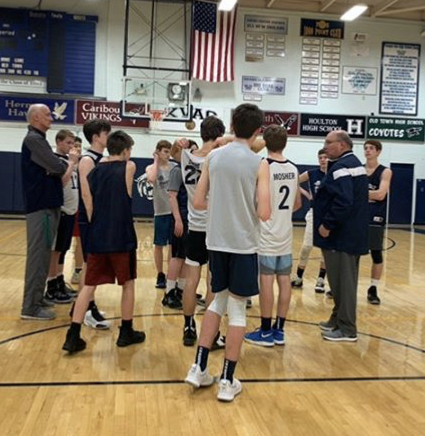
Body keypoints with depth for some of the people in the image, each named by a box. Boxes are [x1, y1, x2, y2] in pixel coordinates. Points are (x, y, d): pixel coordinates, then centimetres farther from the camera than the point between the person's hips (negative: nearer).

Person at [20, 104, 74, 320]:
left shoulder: (38, 139, 18)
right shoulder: (33, 139, -13)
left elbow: (52, 168, 16)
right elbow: (57, 167, -20)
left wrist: (63, 165, -3)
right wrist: (69, 163, -1)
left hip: (45, 204, 10)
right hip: (41, 205, -10)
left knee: (41, 254, 14)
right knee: (38, 254, -7)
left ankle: (36, 298, 23)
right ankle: (31, 307, -2)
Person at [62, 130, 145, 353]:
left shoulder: (95, 170, 8)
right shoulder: (129, 166, -4)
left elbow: (88, 201, 9)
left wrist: (96, 226, 15)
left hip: (97, 237, 4)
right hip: (122, 237, -4)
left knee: (89, 286, 8)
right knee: (128, 283, 12)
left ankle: (73, 337, 3)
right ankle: (126, 332, 21)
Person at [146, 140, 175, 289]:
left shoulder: (175, 166, 5)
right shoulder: (151, 167, -1)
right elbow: (151, 179, -25)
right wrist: (156, 162, -13)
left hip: (175, 210, 2)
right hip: (161, 212, -2)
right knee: (159, 245, 6)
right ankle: (160, 276, 19)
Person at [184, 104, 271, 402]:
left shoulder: (213, 157, 3)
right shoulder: (259, 163, -9)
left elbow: (198, 202, 5)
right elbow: (264, 213, -13)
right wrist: (248, 208, 8)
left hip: (217, 242, 4)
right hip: (244, 245, -4)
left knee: (219, 301, 20)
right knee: (237, 309, 6)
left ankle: (199, 368, 19)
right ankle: (227, 381, 13)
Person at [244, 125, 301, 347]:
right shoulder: (293, 169, 7)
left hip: (266, 234, -6)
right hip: (285, 234, 6)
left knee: (266, 280, 0)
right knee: (284, 281, 8)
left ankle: (266, 332, 8)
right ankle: (279, 330, 17)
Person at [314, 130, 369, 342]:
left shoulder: (341, 167, -18)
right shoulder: (355, 164, 17)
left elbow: (343, 201, -30)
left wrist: (327, 225, -20)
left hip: (341, 235, -11)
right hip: (352, 233, 11)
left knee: (342, 282, -2)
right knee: (344, 280, 17)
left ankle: (347, 329, 6)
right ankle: (338, 320, 28)